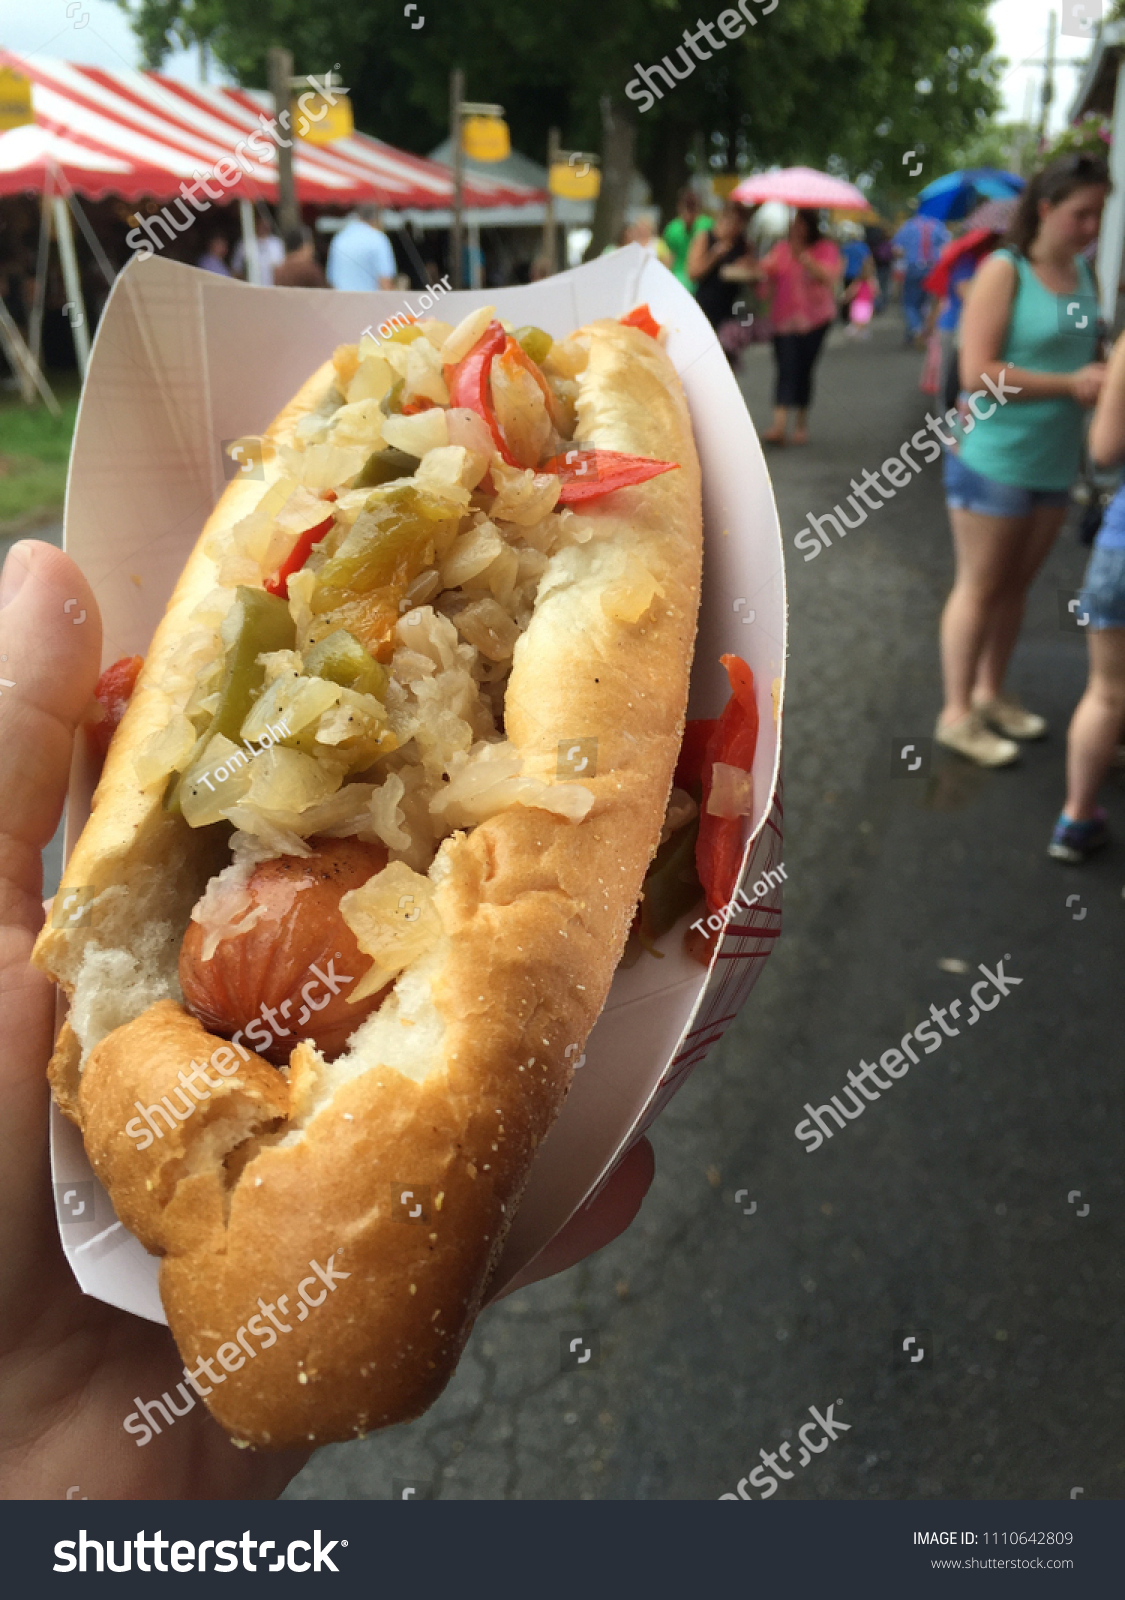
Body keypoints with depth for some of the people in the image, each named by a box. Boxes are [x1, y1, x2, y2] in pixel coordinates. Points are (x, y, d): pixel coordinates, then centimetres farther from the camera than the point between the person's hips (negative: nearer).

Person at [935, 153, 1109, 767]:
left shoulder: (1082, 272, 8)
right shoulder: (1004, 271, -12)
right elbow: (977, 373, -20)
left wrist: (1103, 376, 1)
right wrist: (1070, 384, -20)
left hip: (1055, 461, 7)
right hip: (994, 459, -7)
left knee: (1016, 583, 14)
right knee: (979, 588, 1)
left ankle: (990, 693, 29)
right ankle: (957, 713, 12)